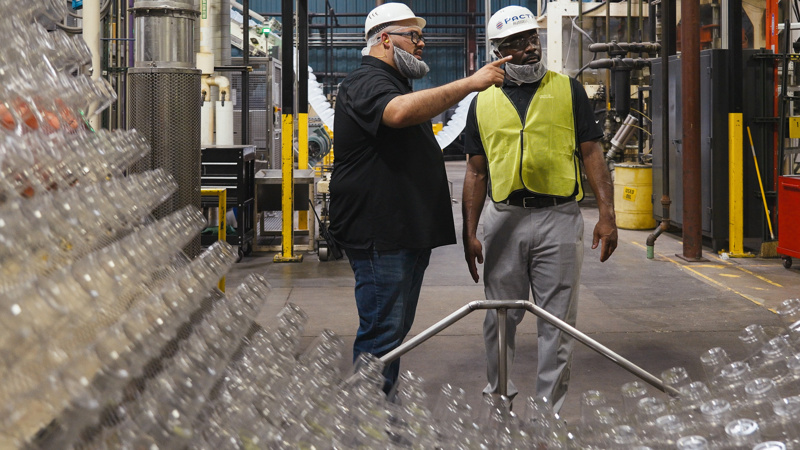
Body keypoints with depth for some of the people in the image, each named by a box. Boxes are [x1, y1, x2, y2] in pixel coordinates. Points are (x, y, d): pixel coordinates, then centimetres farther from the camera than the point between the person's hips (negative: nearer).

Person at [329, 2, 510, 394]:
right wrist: (469, 84, -33)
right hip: (379, 234, -10)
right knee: (381, 332, -10)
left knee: (397, 329, 12)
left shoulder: (396, 83, 24)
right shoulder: (366, 83, -11)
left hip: (409, 231, 11)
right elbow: (399, 112, -35)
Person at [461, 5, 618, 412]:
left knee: (557, 323, 1)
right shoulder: (483, 103, 10)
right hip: (504, 220, 2)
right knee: (499, 319, 9)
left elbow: (592, 154, 3)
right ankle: (498, 398, 26)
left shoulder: (568, 90, 6)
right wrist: (469, 233, 3)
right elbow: (476, 172, 11)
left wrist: (607, 215, -7)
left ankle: (549, 412, 9)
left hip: (558, 218, -1)